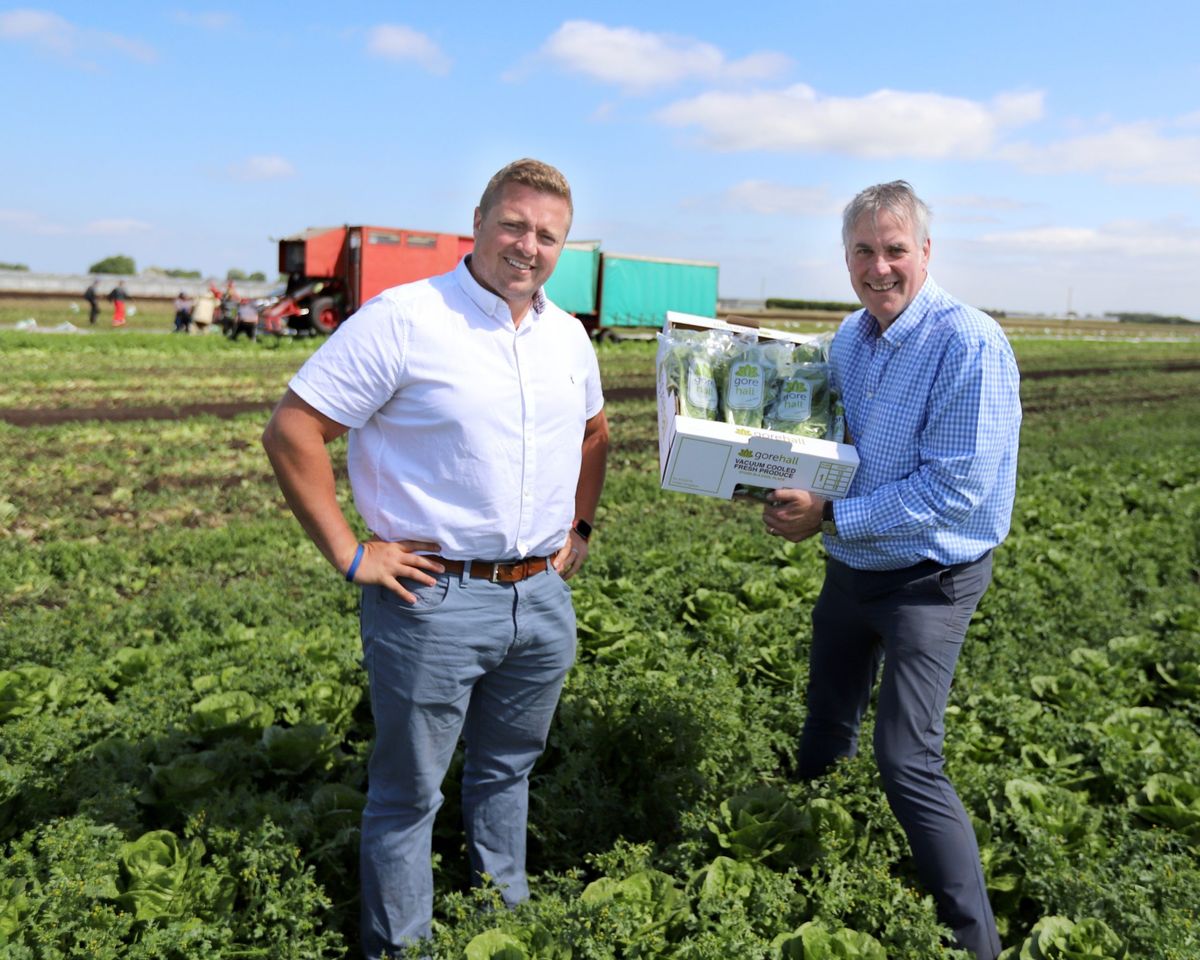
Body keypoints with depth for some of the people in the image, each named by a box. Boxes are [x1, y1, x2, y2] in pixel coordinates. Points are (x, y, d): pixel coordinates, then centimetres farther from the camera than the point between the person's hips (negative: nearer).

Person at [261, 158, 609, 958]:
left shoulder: (568, 336, 8)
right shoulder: (402, 319, -13)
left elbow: (595, 432, 26)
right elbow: (293, 432, -14)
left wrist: (580, 529, 17)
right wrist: (349, 555, -14)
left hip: (543, 596, 6)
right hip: (433, 599, -6)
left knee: (507, 769, 23)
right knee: (409, 792, 10)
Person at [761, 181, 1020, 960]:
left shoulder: (969, 345, -21)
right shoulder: (850, 337, 2)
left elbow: (956, 488, -26)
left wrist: (830, 516, -22)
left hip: (926, 581, -7)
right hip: (850, 568, 7)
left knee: (908, 763, -9)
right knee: (827, 720, 23)